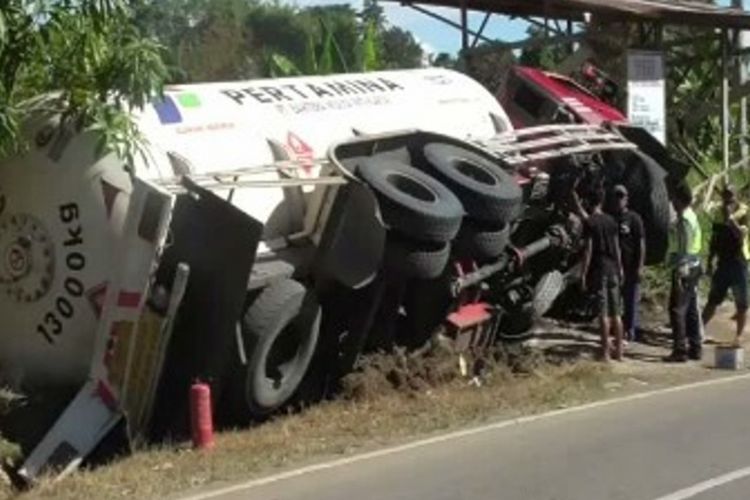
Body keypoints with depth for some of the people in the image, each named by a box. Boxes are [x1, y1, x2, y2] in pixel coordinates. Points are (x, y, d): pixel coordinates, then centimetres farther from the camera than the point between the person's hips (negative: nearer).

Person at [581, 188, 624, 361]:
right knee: (616, 312, 10)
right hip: (612, 269, 6)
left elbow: (588, 250, -13)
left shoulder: (590, 222, -9)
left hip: (598, 269, -6)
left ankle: (605, 352, -4)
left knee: (603, 313, -5)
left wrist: (583, 273, -10)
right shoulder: (611, 220, 8)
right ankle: (619, 351, 14)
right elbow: (617, 247, 11)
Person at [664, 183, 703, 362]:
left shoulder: (684, 220, -16)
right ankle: (695, 348, 19)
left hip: (684, 270, -10)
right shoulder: (691, 217, 14)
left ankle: (680, 351, -6)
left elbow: (683, 250, -21)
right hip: (693, 268, 10)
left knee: (677, 309, -7)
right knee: (690, 309, 14)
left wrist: (679, 274, -22)